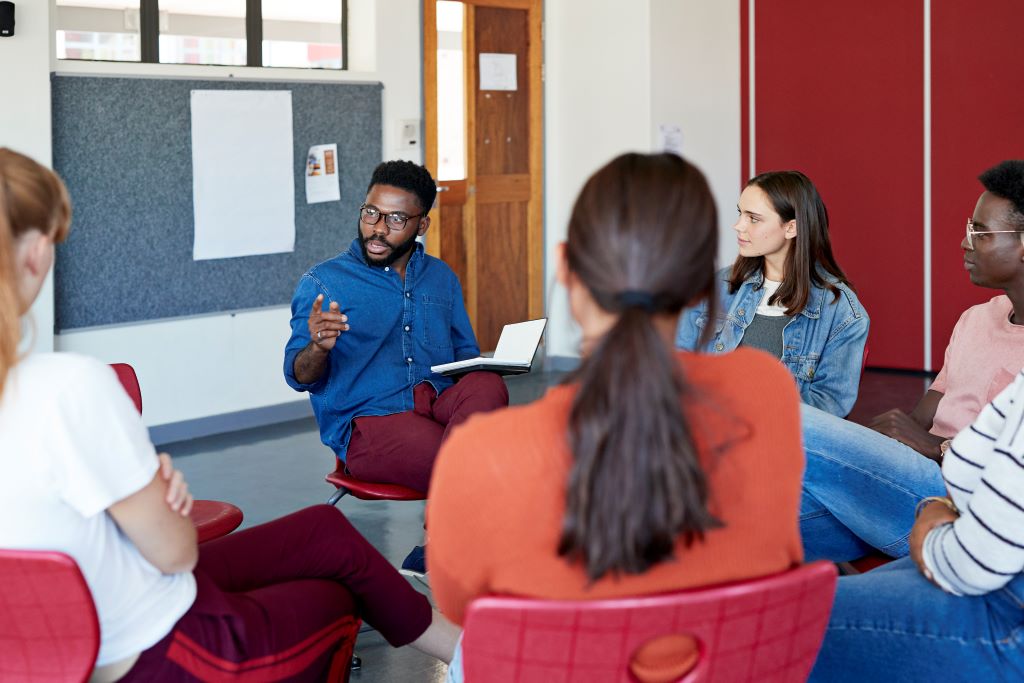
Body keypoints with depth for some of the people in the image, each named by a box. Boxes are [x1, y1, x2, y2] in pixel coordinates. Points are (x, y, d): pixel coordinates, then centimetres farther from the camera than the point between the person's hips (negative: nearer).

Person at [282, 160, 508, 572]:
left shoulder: (441, 278, 20)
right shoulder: (322, 283, 7)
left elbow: (467, 355, 25)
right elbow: (300, 377, 1)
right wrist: (319, 347, -25)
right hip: (367, 420, -5)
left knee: (487, 386, -33)